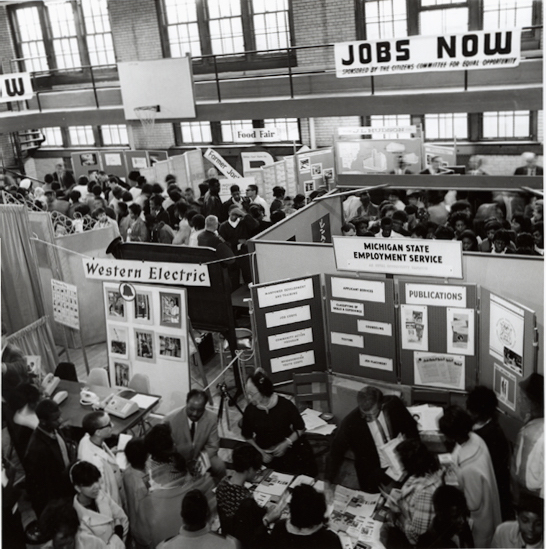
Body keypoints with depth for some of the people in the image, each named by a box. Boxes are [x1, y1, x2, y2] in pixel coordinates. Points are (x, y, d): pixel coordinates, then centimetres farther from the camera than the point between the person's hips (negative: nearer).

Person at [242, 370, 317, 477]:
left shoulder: (285, 405, -12)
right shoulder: (250, 411, -8)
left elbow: (300, 429, -1)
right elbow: (248, 436, 8)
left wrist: (286, 444, -13)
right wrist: (260, 452, -4)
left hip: (289, 447, 0)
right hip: (265, 451, 0)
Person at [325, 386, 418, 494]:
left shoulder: (393, 404, -12)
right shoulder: (350, 422, -18)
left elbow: (411, 427, 5)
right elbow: (337, 451, -13)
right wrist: (328, 481, -23)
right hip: (372, 473, -1)